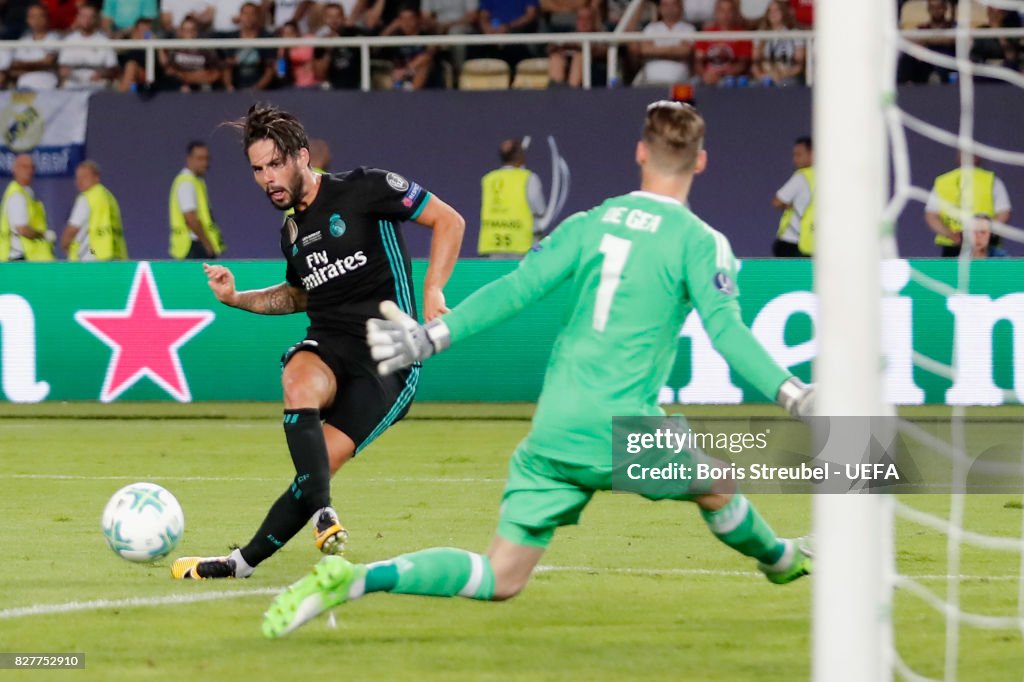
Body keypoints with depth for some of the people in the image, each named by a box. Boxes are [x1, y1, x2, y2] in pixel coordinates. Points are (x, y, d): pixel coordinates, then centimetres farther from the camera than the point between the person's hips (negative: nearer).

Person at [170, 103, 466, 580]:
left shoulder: (364, 190, -6)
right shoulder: (292, 232, 15)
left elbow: (449, 221, -4)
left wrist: (433, 290, -15)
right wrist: (237, 298, 17)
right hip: (328, 344, 5)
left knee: (321, 464, -15)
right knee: (300, 383, -33)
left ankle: (247, 560, -4)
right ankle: (324, 516, -34)